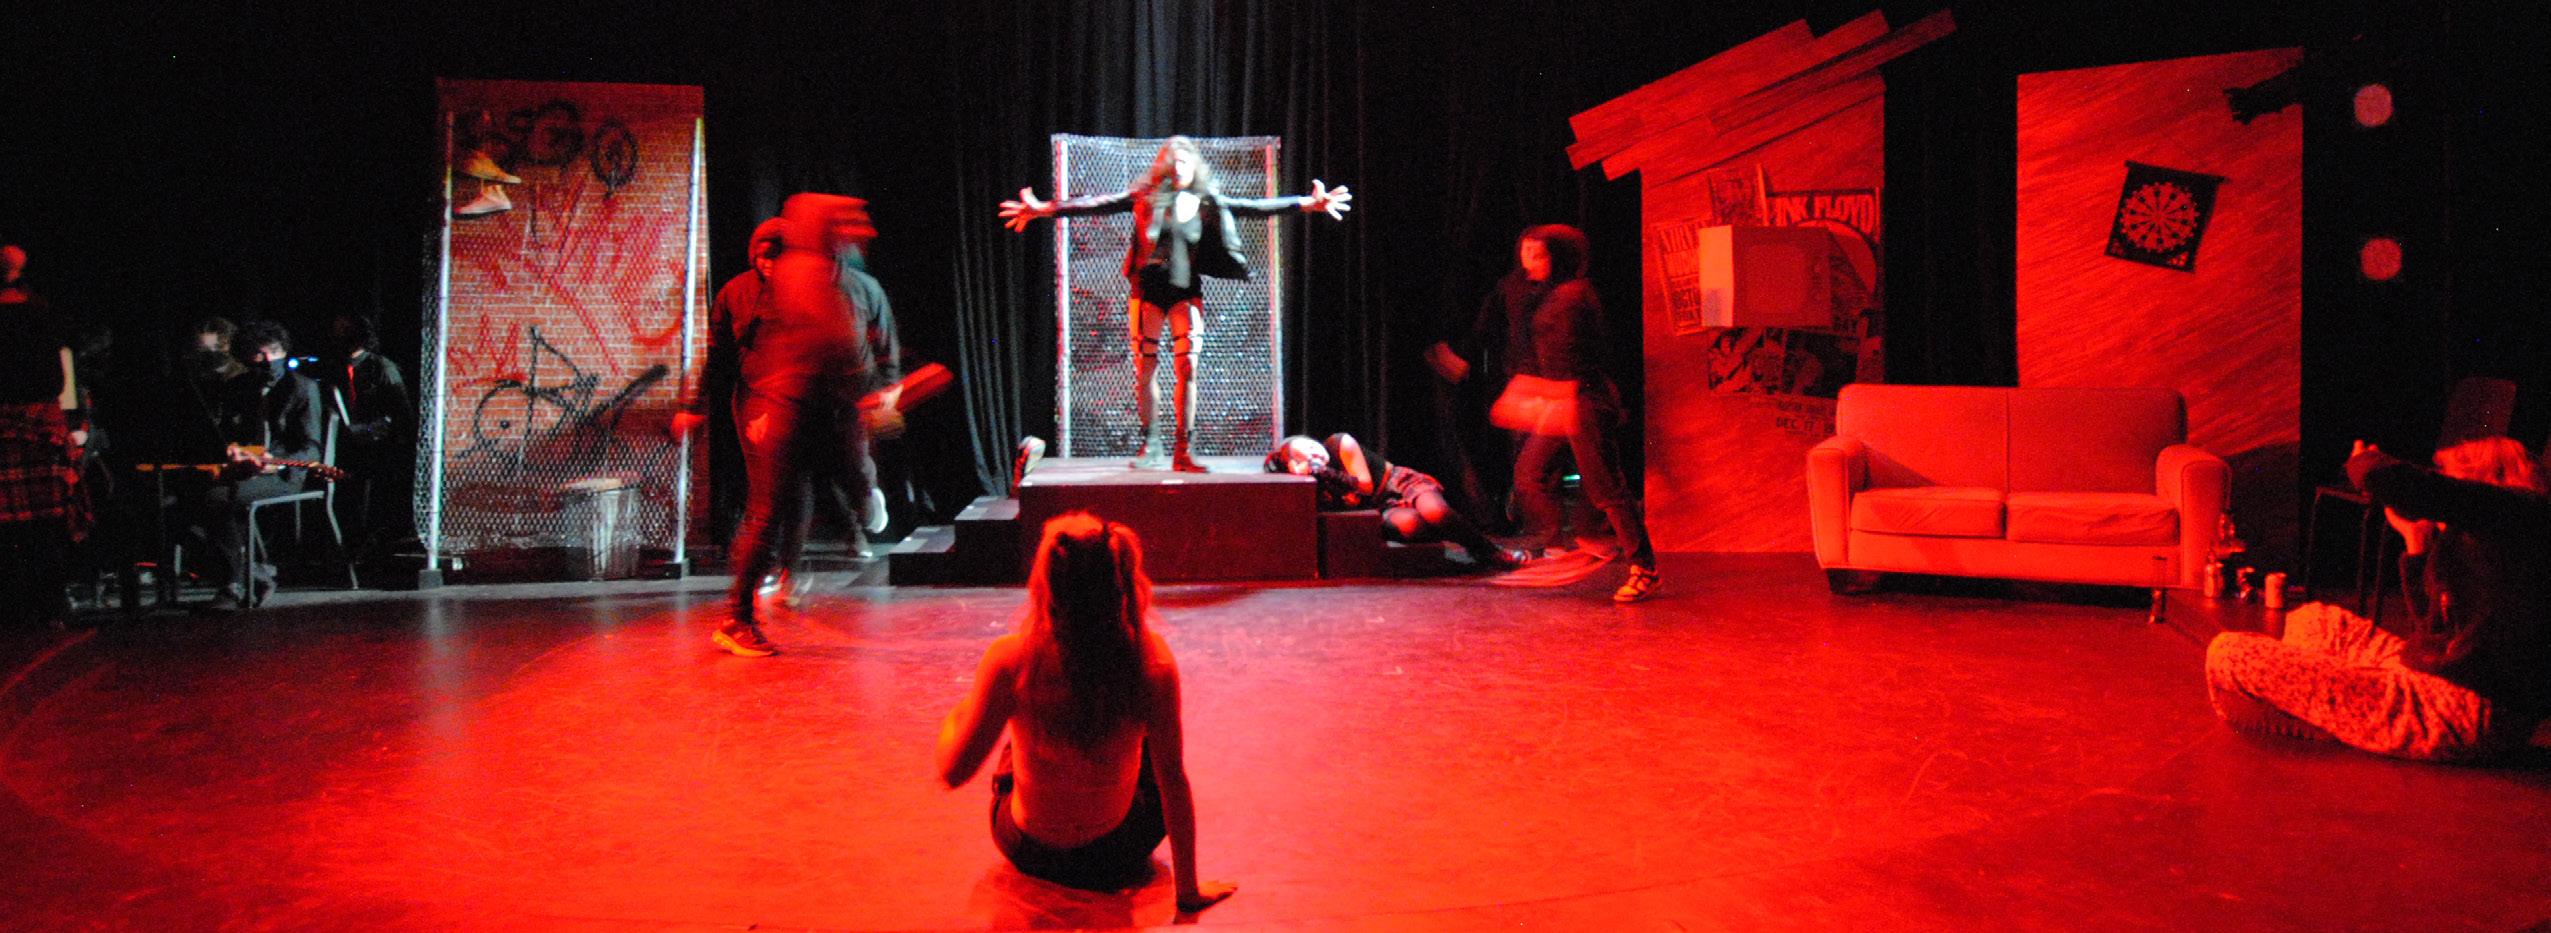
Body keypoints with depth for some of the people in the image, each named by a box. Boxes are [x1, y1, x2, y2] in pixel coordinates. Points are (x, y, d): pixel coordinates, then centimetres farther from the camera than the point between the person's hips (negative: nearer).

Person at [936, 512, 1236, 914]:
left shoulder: (1010, 659, -26)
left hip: (1028, 849, 0)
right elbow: (1172, 777, -18)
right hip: (1118, 853, 0)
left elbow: (953, 771, -16)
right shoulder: (1151, 658, -24)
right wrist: (1188, 889, -6)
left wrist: (953, 721, 8)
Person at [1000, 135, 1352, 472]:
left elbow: (1256, 207, 2)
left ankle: (1181, 451, -4)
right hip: (1148, 290, 0)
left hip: (1187, 292, 1)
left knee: (1187, 367, -9)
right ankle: (1148, 441, 21)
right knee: (1145, 369, 4)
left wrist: (1307, 204, -4)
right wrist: (1045, 209, -10)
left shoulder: (1209, 202, 3)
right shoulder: (1147, 197, -1)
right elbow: (1099, 204, -5)